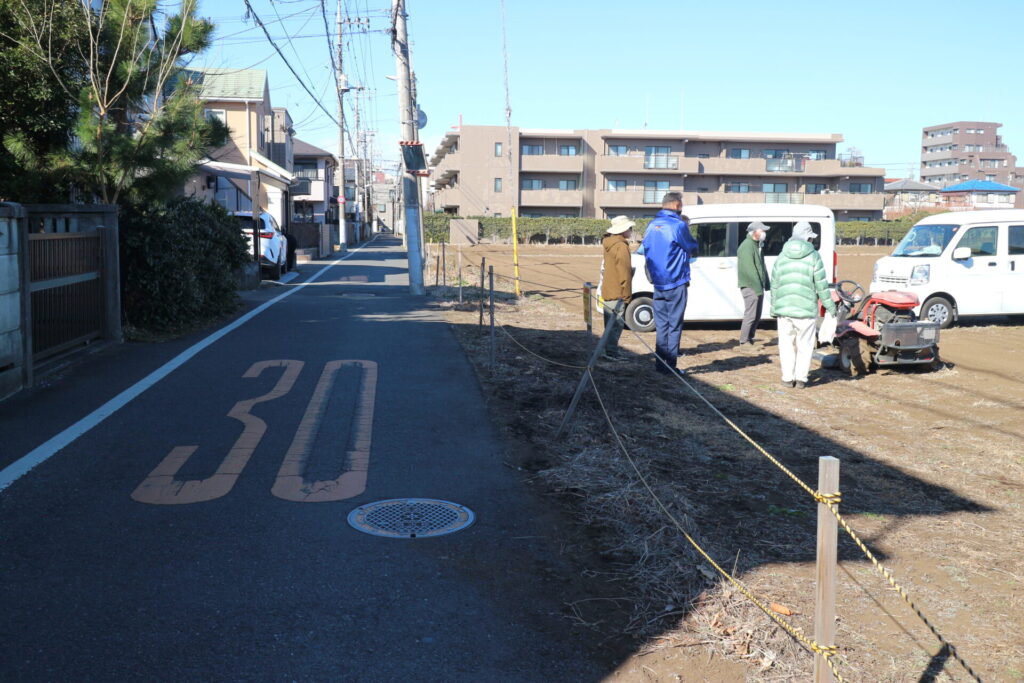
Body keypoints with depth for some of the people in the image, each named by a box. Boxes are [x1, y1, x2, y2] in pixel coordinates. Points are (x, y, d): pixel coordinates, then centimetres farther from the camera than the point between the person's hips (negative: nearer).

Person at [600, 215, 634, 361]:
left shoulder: (609, 243, 15)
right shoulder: (621, 246, -16)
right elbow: (624, 272, -17)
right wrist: (627, 294, -14)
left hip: (607, 291, 10)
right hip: (617, 293, -10)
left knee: (611, 324, 14)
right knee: (616, 323, -6)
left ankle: (609, 351, 20)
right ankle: (611, 352, -6)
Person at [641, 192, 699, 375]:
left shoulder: (652, 225, 9)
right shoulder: (678, 225, -13)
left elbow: (645, 251, 18)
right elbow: (693, 250, -2)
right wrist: (686, 227, 7)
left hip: (658, 283, 7)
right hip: (676, 284, -7)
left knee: (661, 324, 12)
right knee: (674, 326, -1)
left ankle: (660, 363, 15)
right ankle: (670, 365, 0)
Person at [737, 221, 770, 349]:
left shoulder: (757, 245, 17)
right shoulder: (747, 246, -16)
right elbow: (749, 270, -21)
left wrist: (766, 283, 18)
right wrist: (758, 287, -22)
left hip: (758, 286, 10)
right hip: (750, 286, -10)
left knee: (757, 316, 12)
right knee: (750, 315, -9)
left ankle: (750, 339, 21)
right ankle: (744, 342, -2)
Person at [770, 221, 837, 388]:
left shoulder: (781, 258, 7)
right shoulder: (813, 257, -3)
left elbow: (774, 285, 10)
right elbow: (821, 285, -3)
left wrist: (774, 308, 18)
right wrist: (830, 306, 5)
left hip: (784, 309, 3)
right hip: (806, 309, -3)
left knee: (787, 344, 10)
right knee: (804, 345, 6)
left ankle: (788, 378, 11)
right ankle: (801, 378, 6)